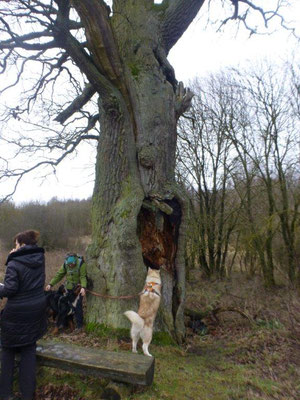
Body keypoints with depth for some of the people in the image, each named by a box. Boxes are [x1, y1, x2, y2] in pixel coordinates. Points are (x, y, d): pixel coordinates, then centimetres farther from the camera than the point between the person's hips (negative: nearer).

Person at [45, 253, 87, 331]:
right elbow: (59, 275, 0)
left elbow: (83, 277, -24)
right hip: (69, 287, 5)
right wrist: (51, 284, -6)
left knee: (77, 307, -5)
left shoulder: (81, 263, -22)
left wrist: (83, 287, -38)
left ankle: (79, 325, 9)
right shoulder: (65, 264, -8)